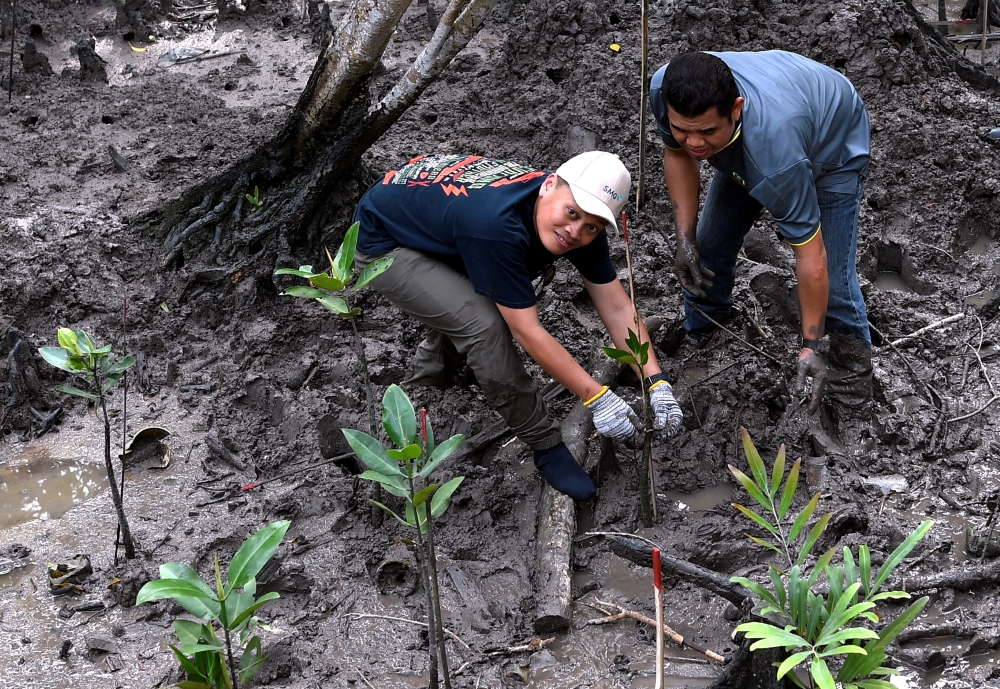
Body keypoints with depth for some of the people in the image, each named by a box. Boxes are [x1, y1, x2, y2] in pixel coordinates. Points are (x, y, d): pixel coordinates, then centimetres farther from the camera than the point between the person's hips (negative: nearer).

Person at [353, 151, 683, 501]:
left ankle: (428, 370, 37)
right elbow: (527, 332, -34)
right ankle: (545, 446, -8)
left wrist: (656, 381, -20)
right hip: (382, 244, -8)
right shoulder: (497, 226, -40)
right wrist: (596, 398, -31)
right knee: (484, 324, -24)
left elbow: (617, 307, -11)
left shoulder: (581, 221, -17)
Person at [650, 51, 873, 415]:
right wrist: (685, 239, -14)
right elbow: (677, 152, -9)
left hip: (832, 145, -5)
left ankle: (852, 381, 12)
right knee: (708, 250, 8)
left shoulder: (774, 149, -48)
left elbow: (811, 255, -37)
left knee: (831, 277, -12)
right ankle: (697, 344, 33)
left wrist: (811, 347, -28)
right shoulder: (666, 89, -34)